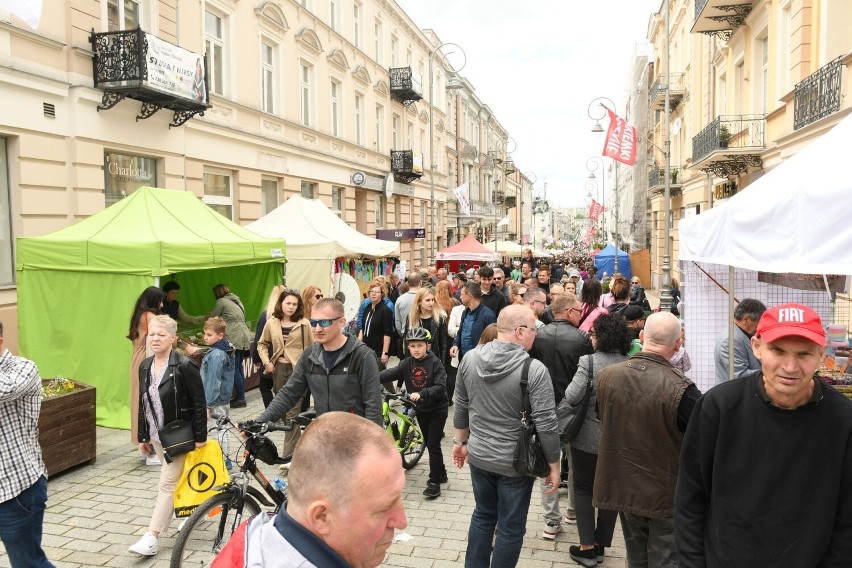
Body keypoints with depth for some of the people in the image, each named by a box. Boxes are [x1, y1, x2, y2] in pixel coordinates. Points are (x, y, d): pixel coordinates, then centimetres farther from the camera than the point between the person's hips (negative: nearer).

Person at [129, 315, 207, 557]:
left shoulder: (184, 366, -19)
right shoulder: (145, 367, 3)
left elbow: (199, 404, -17)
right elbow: (142, 404, 11)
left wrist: (200, 437, -17)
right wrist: (142, 436, 13)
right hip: (157, 435, 7)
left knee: (168, 484, -4)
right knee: (177, 478, 21)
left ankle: (151, 537, 0)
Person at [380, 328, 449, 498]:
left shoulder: (435, 363, -18)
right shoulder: (407, 363, -5)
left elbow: (440, 386, -27)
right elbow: (390, 373, -18)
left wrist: (421, 393, -40)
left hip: (437, 409, -5)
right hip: (421, 409, 5)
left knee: (433, 444, -6)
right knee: (429, 443, 15)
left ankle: (434, 481, 3)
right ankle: (441, 473, 32)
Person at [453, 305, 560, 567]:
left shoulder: (470, 358, -6)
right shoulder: (534, 369, -21)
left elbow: (461, 408, 5)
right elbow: (546, 425, -18)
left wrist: (460, 441, 19)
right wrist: (554, 466, -6)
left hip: (478, 455, 5)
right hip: (515, 462, -5)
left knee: (483, 515, 24)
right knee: (511, 527, 13)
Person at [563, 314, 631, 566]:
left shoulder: (588, 361, -16)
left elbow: (572, 397, -21)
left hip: (589, 437, -4)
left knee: (584, 489, 11)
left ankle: (587, 547, 12)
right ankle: (600, 545, 25)